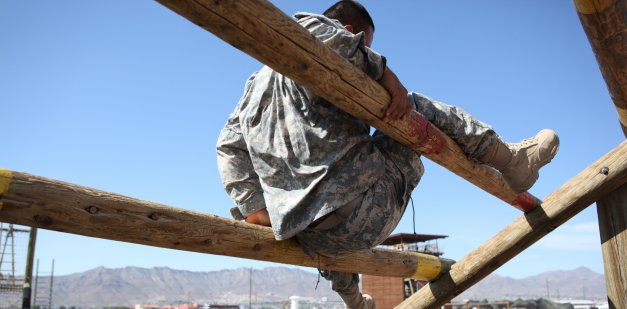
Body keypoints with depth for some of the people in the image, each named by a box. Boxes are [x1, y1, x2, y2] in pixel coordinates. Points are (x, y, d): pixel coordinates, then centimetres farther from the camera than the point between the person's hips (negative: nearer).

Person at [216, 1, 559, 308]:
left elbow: (230, 146, 21)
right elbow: (334, 39, -25)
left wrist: (251, 207, 15)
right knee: (416, 106, 12)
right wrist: (383, 72, -16)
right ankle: (511, 159, 18)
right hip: (368, 209, -8)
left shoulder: (256, 81, 24)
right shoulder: (307, 29, 1)